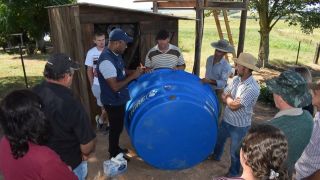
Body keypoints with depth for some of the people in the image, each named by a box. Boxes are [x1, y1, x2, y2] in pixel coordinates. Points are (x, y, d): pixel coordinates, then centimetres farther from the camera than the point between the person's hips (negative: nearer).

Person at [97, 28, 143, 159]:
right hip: (113, 102, -9)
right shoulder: (106, 61, -29)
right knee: (116, 128, 9)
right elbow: (115, 86, -29)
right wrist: (133, 76, -22)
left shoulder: (115, 54, 2)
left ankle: (115, 149, 43)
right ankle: (114, 155, 30)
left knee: (118, 127, 23)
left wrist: (134, 71, 0)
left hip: (119, 99, 9)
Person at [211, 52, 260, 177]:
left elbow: (234, 106, -27)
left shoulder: (253, 88, -28)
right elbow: (223, 97, -1)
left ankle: (233, 173, 41)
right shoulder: (235, 79, -5)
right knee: (219, 140, 29)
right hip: (226, 120, 7)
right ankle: (216, 156, 59)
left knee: (235, 152, 15)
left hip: (240, 126, -7)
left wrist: (228, 97, -9)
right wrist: (231, 100, -21)